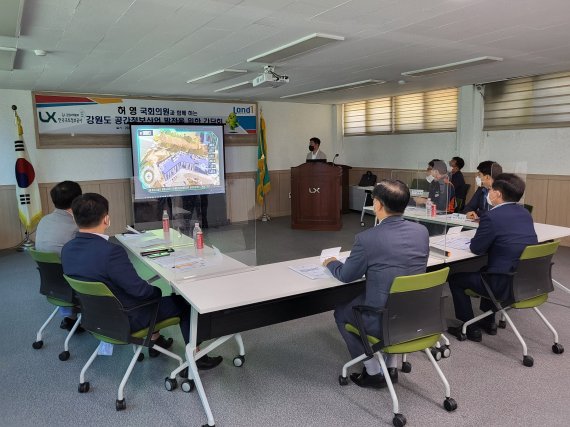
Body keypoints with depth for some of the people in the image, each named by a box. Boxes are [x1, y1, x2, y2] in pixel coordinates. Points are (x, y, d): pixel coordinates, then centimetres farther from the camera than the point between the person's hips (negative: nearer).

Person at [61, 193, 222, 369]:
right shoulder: (111, 251, -32)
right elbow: (139, 289, -25)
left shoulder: (67, 249, -7)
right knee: (183, 302, 8)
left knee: (151, 291, 29)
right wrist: (156, 291, -2)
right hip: (124, 319, -8)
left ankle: (155, 340, 41)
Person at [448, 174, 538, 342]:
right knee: (485, 269, 35)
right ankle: (488, 321, 40)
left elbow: (476, 248, -11)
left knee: (455, 278, 11)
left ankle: (470, 328, 18)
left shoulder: (492, 217, -20)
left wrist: (477, 238, 10)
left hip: (506, 285, -8)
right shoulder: (525, 213, 6)